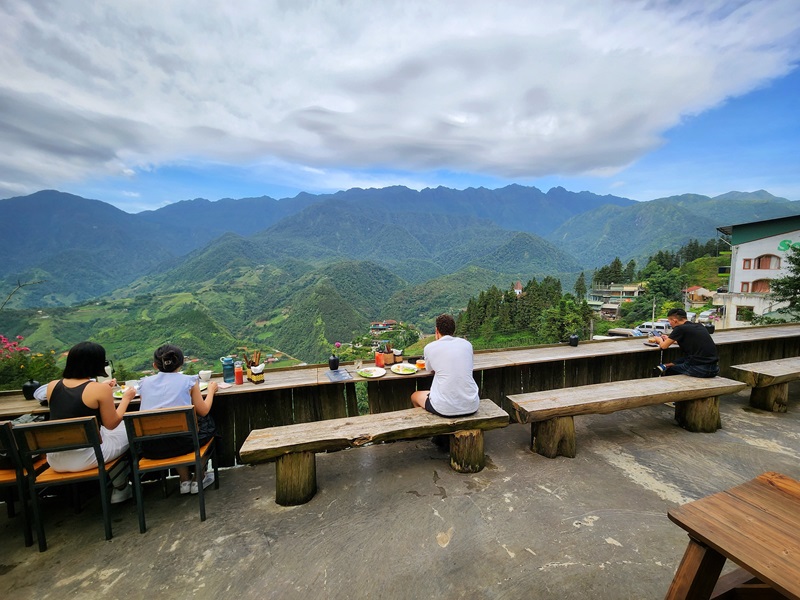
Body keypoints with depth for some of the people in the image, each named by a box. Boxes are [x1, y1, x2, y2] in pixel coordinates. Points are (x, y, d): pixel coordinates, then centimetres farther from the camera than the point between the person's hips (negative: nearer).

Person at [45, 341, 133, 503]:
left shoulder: (52, 386, -2)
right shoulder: (100, 389, -19)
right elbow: (111, 424, -9)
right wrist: (126, 398, 1)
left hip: (55, 460, 6)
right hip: (86, 458, -6)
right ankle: (120, 488, 32)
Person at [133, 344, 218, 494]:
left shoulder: (145, 382, 6)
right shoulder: (189, 381, -4)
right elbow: (203, 411, 3)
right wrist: (211, 390, 18)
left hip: (150, 448, 4)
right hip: (180, 442, -4)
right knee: (207, 423, 26)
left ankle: (185, 480, 36)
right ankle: (199, 479, 31)